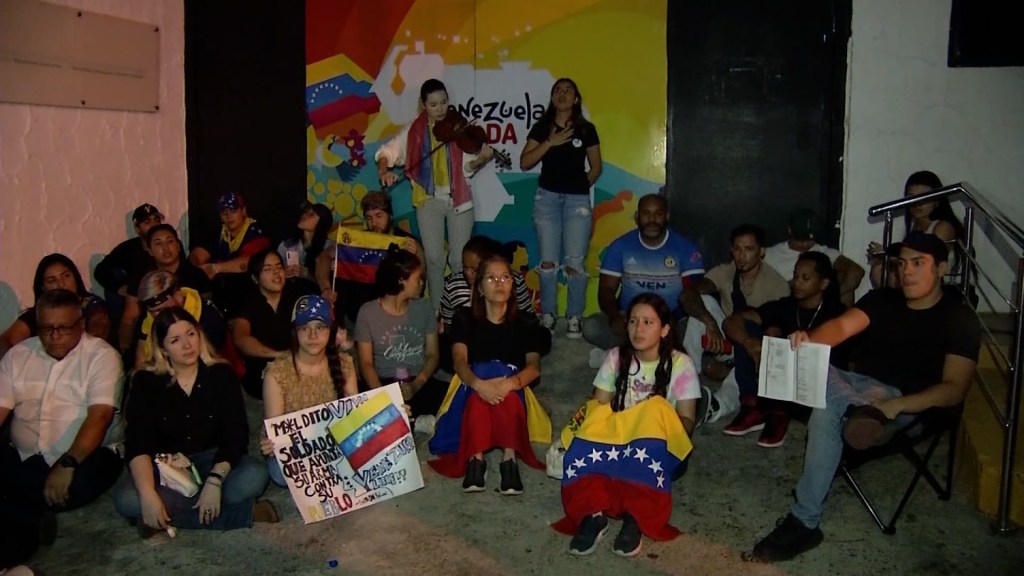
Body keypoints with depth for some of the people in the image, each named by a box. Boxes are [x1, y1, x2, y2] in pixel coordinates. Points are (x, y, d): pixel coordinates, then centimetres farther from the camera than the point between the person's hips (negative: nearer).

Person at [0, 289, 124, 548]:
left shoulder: (102, 355, -5)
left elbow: (100, 415, -17)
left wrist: (67, 464, -30)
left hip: (83, 456, -3)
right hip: (24, 458, 3)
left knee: (83, 483, -35)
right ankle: (32, 517, -11)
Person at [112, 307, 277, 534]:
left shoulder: (221, 374, -7)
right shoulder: (146, 381, -8)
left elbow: (236, 434, -13)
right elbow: (138, 443, -17)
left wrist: (214, 480, -30)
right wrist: (148, 495, -32)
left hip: (213, 460, 0)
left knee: (255, 476, -29)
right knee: (126, 499, -31)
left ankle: (165, 516, -20)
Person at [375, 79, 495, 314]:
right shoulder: (413, 131, 0)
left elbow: (467, 166, -7)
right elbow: (387, 152, 1)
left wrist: (481, 159, -27)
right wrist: (384, 170, -18)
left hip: (458, 199, -1)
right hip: (429, 200, 1)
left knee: (459, 260, 0)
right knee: (434, 259, 1)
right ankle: (437, 311, 16)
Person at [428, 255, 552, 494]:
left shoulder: (525, 324, 10)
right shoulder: (465, 318, 8)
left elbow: (534, 366, -6)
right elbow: (460, 361, -8)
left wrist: (510, 383, -31)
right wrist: (478, 384, -33)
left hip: (513, 389, 1)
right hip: (473, 386, 0)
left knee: (505, 394, -38)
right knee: (479, 395, -39)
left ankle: (509, 457, -42)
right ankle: (475, 458, -42)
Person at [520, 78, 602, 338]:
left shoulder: (587, 129, 6)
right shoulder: (541, 127, 6)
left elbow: (596, 167, 12)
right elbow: (524, 163, -2)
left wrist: (582, 185, 2)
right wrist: (550, 142, -9)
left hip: (577, 199, -1)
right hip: (547, 197, 1)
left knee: (575, 262, -7)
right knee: (548, 261, 4)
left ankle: (574, 317, 3)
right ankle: (548, 315, 13)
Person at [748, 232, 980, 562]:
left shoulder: (960, 319, -3)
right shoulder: (884, 299, 11)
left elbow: (954, 389, -13)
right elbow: (842, 326, -7)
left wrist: (894, 406, -28)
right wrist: (809, 340, -31)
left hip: (907, 403, -5)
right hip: (856, 386, 6)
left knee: (827, 409, -34)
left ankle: (804, 522, -31)